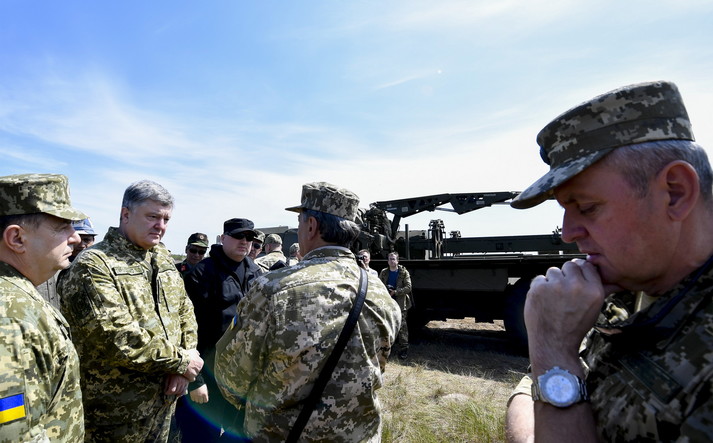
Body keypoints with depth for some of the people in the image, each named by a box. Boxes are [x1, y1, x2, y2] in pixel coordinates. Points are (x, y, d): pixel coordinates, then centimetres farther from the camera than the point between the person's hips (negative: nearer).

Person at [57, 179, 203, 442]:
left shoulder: (163, 257, 5)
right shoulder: (94, 265, -18)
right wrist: (181, 361, -18)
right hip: (116, 410, -6)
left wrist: (185, 364, -6)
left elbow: (185, 310, 7)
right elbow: (117, 336, -26)